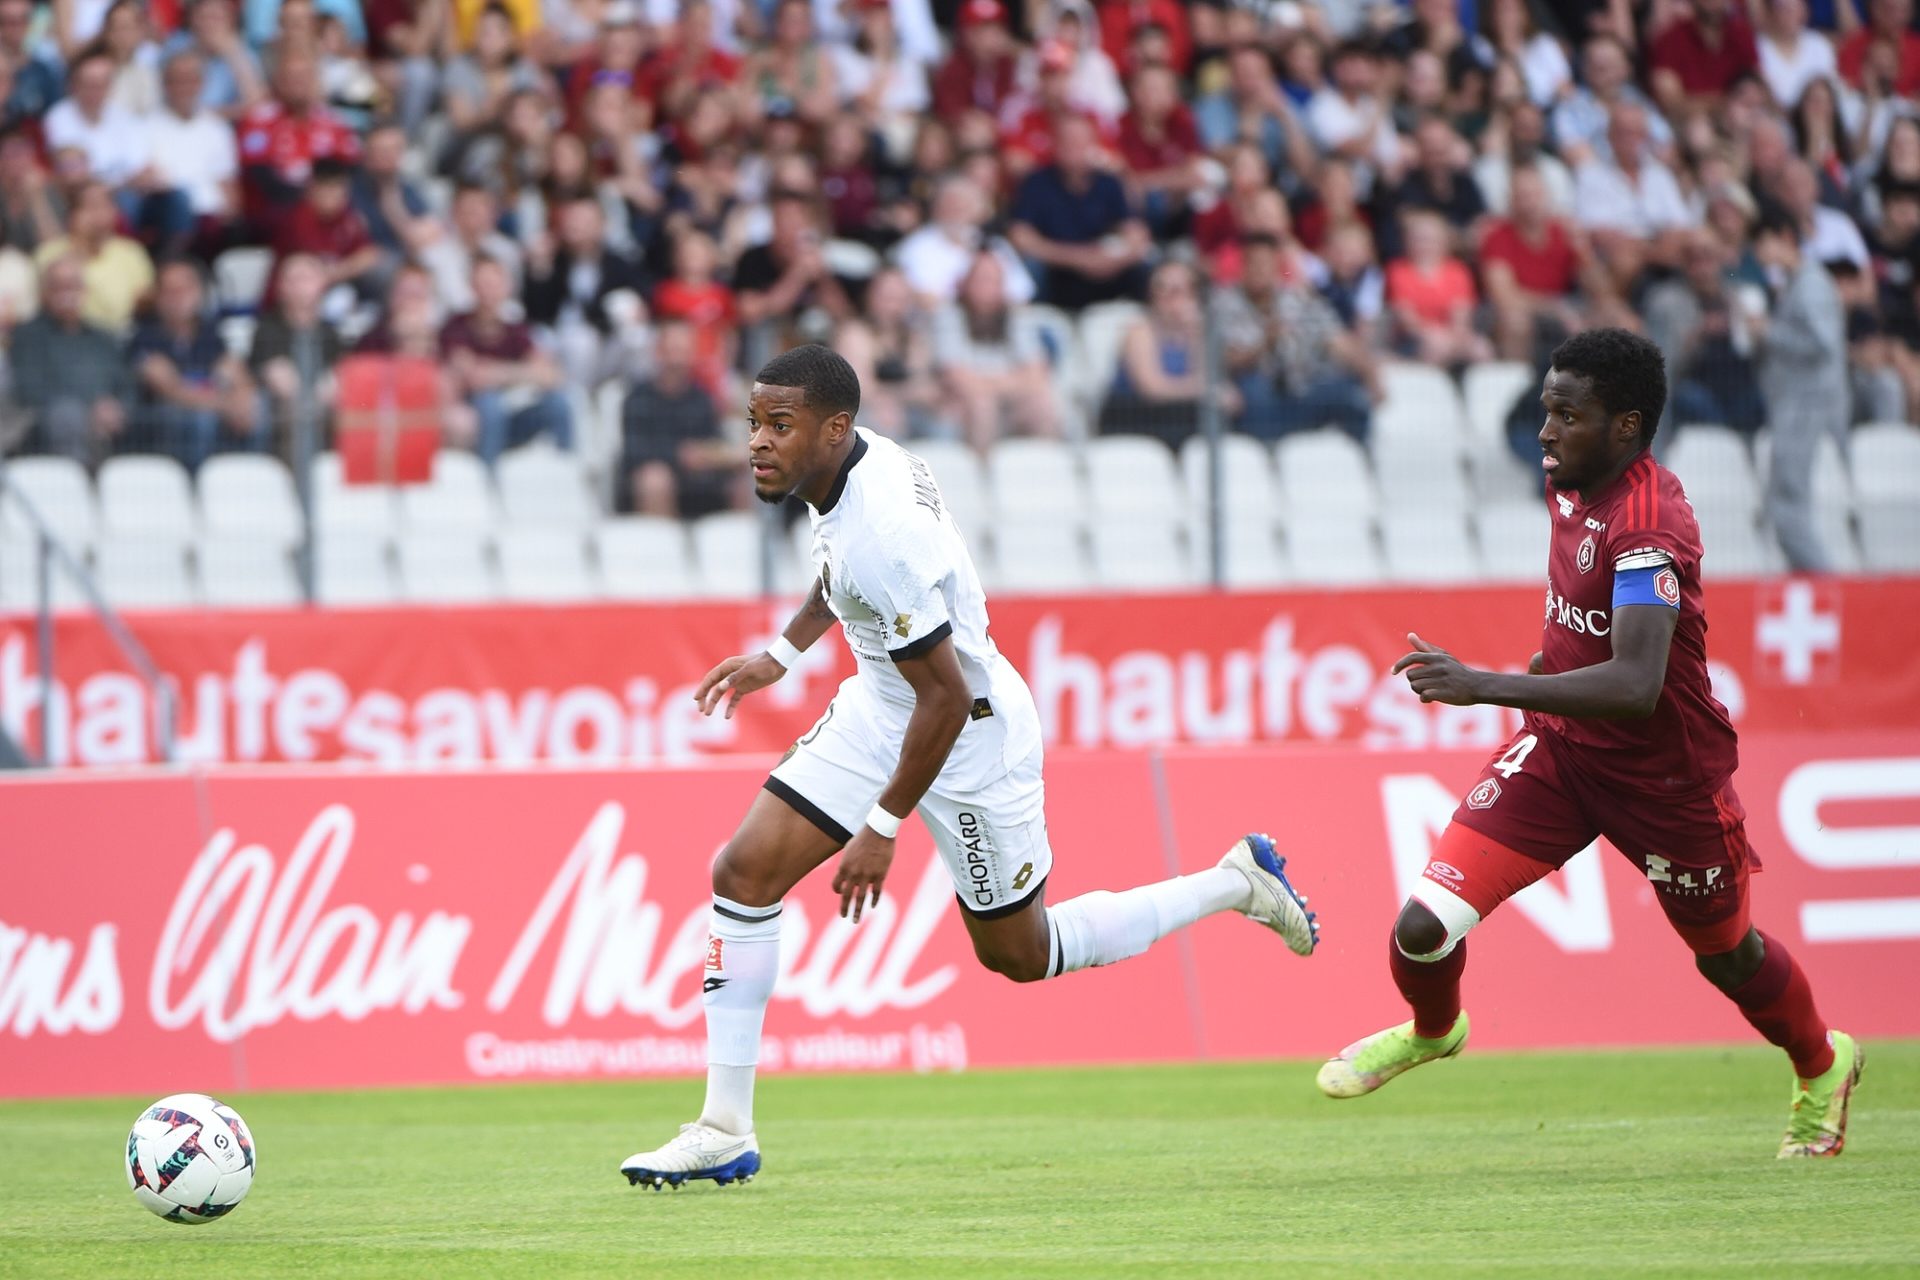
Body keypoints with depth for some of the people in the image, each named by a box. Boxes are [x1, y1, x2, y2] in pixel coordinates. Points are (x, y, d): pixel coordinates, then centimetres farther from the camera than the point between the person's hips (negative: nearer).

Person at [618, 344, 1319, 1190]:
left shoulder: (883, 534, -34)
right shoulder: (854, 462, -7)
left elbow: (946, 698, -29)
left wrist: (882, 828, -22)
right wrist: (782, 654, 19)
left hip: (967, 734, -9)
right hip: (880, 705, 9)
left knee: (1021, 955, 10)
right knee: (743, 873, -4)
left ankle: (1236, 882, 27)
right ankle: (725, 1131, 0)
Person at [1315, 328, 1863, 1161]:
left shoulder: (1647, 530, -29)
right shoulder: (1571, 483, -2)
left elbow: (1635, 686, -40)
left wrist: (1486, 687, -45)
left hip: (1665, 774, -6)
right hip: (1561, 749, 6)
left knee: (1727, 954, 17)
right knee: (1424, 926, -9)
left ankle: (1823, 1067, 48)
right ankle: (1431, 1030, 25)